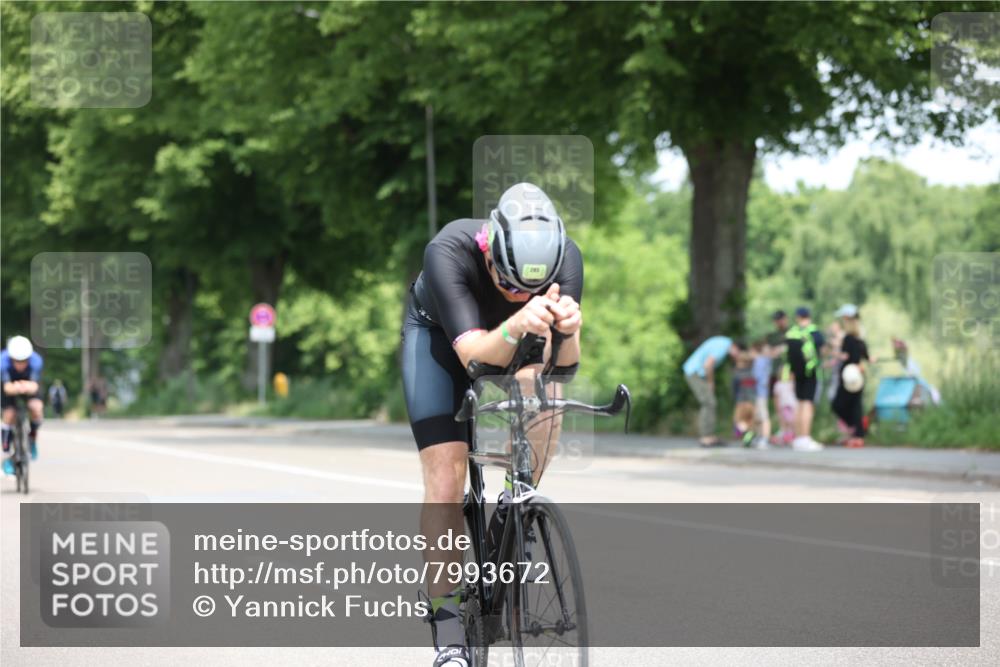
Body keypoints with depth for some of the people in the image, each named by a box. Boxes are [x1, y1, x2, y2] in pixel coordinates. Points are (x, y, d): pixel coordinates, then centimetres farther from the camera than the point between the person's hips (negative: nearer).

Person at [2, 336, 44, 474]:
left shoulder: (35, 360, -35)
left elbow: (35, 385, -44)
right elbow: (7, 387, -45)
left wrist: (28, 387, -68)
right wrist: (14, 388, -69)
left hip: (29, 384, 0)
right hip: (11, 384, 0)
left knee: (36, 407, -27)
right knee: (9, 415, -17)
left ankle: (32, 439, 2)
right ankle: (7, 455, -1)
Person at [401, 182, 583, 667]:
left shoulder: (565, 258, -32)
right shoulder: (449, 252, -39)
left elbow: (564, 365, -33)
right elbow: (475, 355, -46)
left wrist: (568, 332, -55)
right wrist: (519, 325, -65)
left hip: (512, 342, 2)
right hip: (439, 336, -2)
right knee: (445, 482, -14)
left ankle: (512, 514, -7)